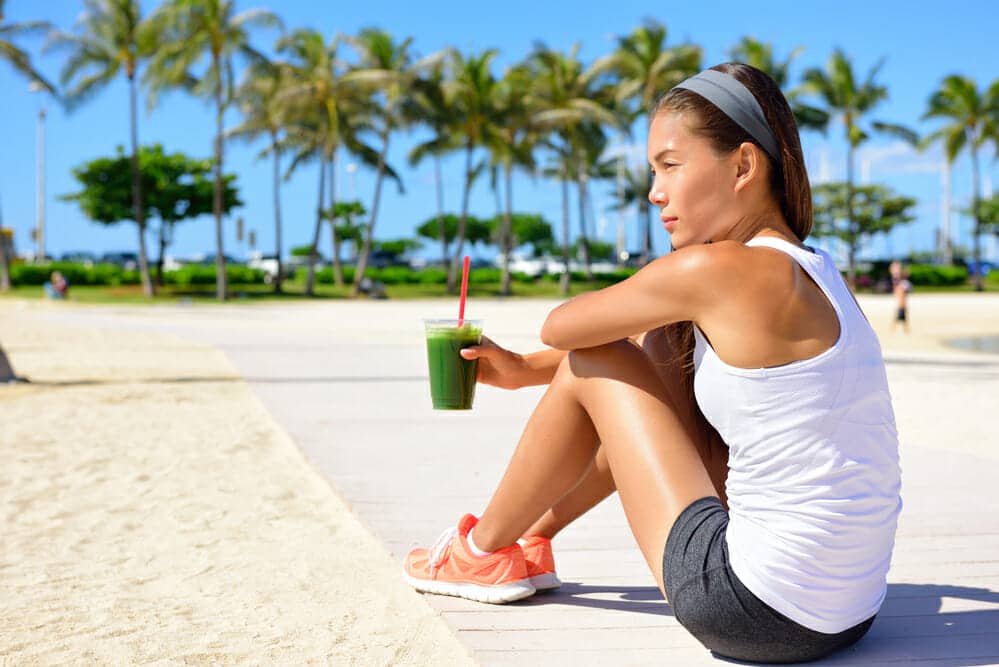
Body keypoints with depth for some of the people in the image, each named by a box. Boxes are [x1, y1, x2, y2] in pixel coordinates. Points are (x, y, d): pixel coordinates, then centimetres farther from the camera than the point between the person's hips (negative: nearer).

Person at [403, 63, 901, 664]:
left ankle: (483, 550, 24)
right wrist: (522, 369, 24)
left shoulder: (714, 271, -18)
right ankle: (532, 537, 33)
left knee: (592, 366, 3)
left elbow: (561, 328, -4)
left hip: (758, 613, -9)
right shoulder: (808, 269, 9)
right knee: (657, 351, 19)